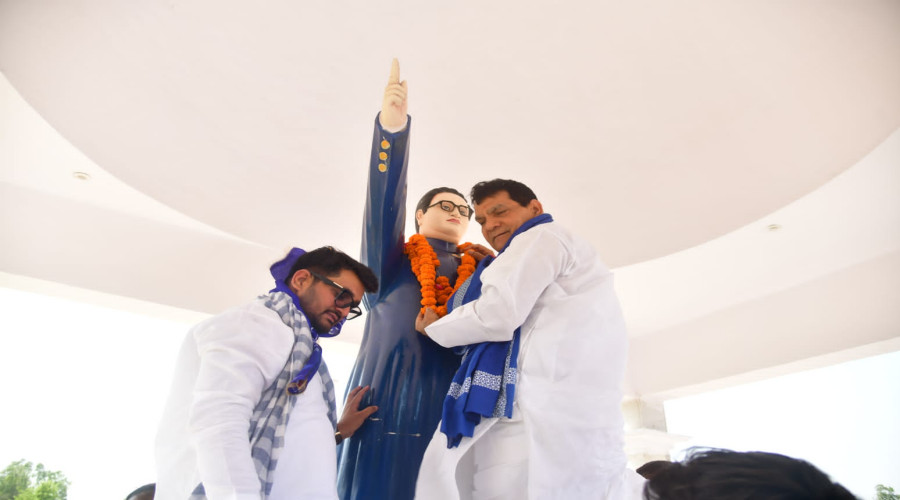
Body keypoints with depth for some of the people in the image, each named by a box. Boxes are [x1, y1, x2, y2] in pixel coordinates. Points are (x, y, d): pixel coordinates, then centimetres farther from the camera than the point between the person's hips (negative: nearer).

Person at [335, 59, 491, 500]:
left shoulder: (479, 272, 21)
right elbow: (384, 201, -4)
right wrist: (392, 126, -18)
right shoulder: (391, 261, 13)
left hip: (450, 409, 3)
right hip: (387, 402, -2)